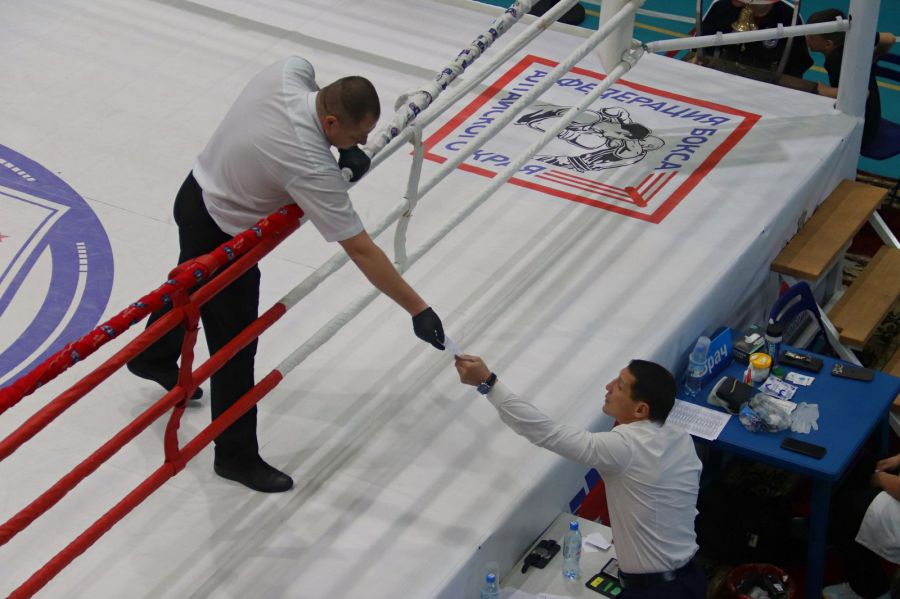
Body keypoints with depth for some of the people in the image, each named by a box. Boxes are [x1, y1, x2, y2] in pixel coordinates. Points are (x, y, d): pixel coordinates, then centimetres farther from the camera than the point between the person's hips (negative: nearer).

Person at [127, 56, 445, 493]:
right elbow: (361, 251, -34)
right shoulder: (312, 169, -37)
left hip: (196, 192, 9)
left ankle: (153, 358, 63)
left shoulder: (288, 73, -20)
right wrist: (418, 309, -28)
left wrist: (346, 147, -5)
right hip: (221, 237, -9)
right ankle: (236, 455, 19)